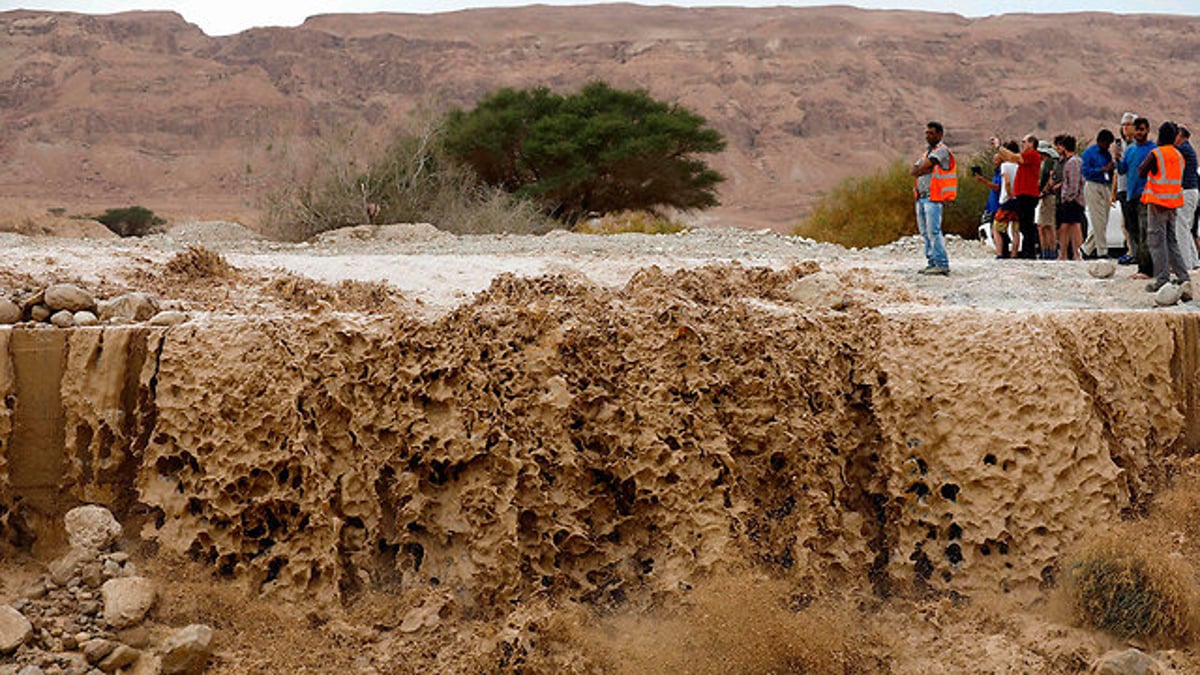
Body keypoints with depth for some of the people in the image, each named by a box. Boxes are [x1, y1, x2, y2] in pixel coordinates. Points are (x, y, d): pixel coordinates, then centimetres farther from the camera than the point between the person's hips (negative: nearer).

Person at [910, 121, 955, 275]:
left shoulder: (942, 150, -5)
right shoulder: (927, 152, 23)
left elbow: (924, 167, -15)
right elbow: (913, 171, 10)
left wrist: (919, 169, 6)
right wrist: (925, 170, -7)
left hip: (933, 198, -9)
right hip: (921, 197, 9)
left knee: (934, 231, -14)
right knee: (925, 232, 9)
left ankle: (942, 264, -15)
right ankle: (932, 263, 14)